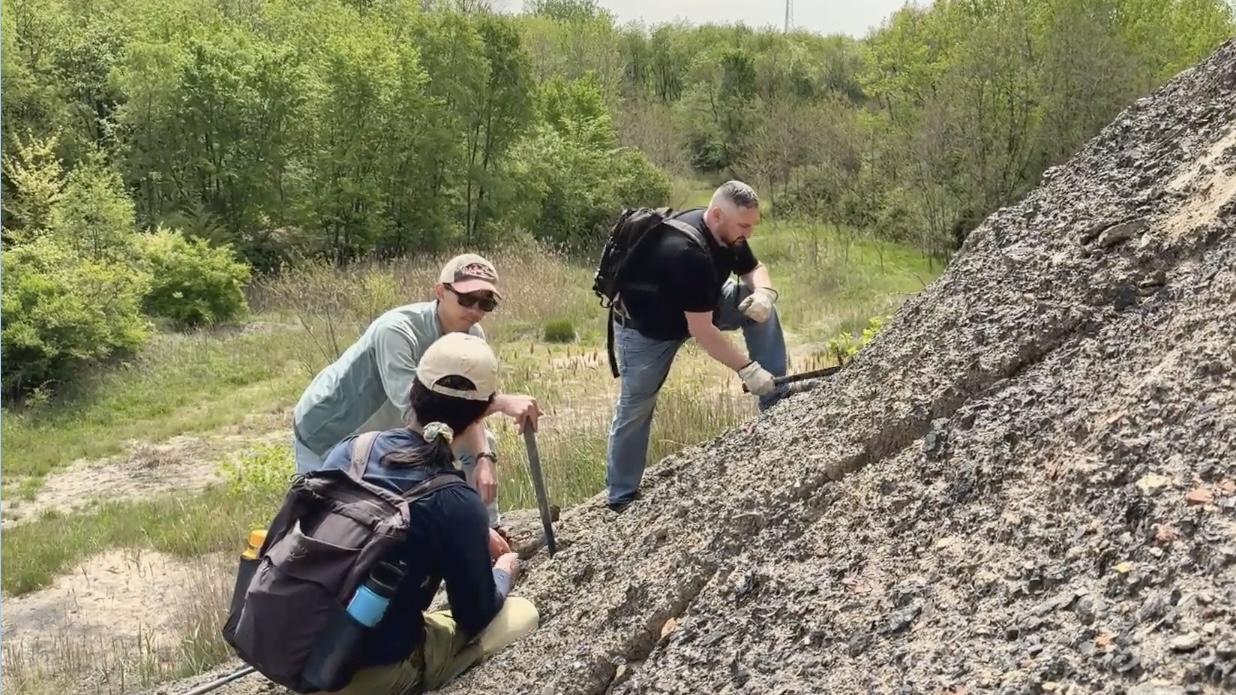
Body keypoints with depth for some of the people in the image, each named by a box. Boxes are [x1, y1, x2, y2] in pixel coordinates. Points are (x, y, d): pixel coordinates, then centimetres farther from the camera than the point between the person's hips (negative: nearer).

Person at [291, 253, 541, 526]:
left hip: (385, 431, 6)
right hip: (328, 434, -6)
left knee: (482, 443, 1)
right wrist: (499, 403, -50)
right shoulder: (396, 331, -36)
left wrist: (484, 459, -31)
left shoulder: (472, 337, -14)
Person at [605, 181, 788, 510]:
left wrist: (764, 292, -22)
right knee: (635, 409, 0)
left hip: (698, 306, 7)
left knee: (760, 308, -9)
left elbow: (755, 270, 3)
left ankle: (776, 404, -2)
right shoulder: (686, 252, -39)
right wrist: (747, 369, -31)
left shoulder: (728, 233, -14)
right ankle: (621, 499, 15)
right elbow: (701, 331, -37)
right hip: (645, 327, -7)